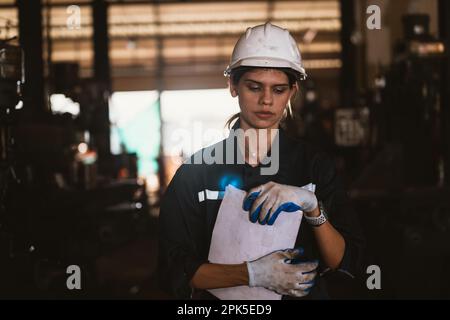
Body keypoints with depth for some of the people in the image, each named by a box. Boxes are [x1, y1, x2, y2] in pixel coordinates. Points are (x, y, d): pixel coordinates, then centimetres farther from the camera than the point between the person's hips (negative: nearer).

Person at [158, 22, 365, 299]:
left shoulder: (314, 163, 0)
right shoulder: (197, 169, -3)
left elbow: (348, 262, -4)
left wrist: (312, 206, -19)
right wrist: (252, 274, -17)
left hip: (303, 292, 0)